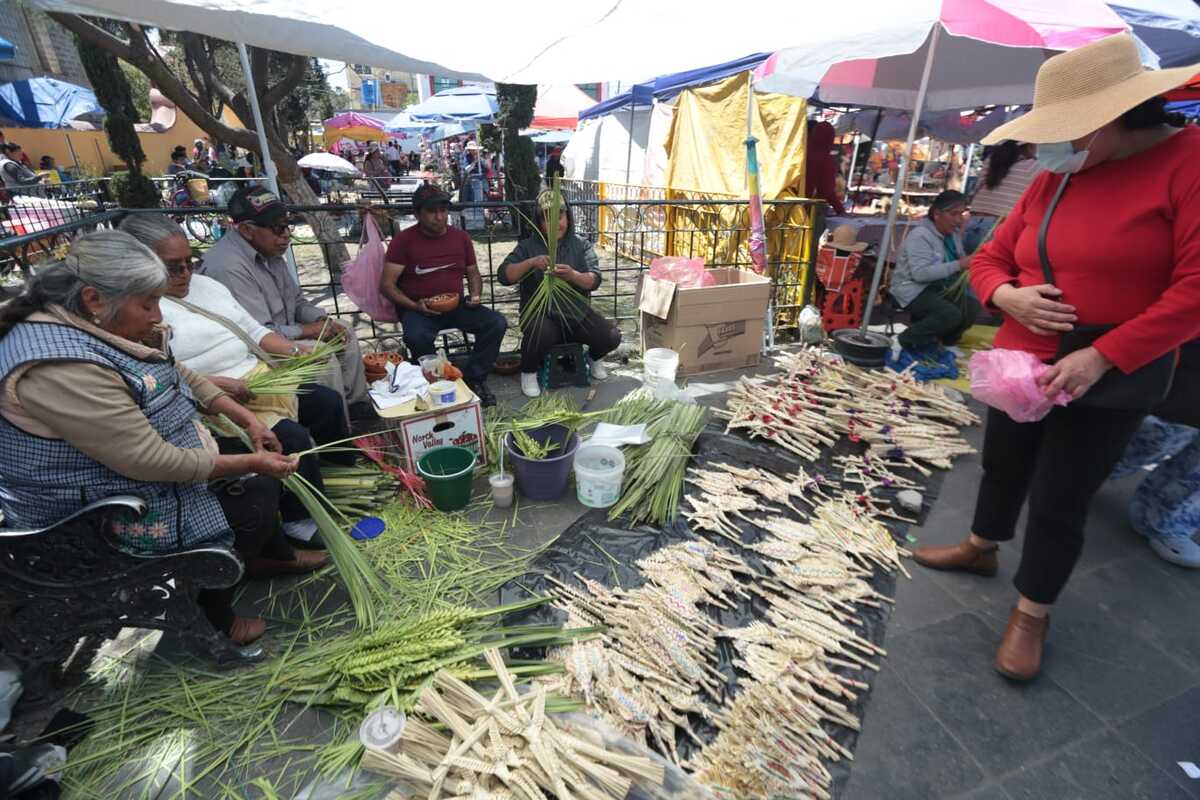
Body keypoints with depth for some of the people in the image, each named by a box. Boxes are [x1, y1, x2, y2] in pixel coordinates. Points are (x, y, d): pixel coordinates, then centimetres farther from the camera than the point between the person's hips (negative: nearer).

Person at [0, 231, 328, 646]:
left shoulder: (92, 326, -3)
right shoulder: (59, 366, -33)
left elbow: (178, 374, 8)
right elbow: (152, 461, -31)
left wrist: (247, 419, 0)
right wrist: (250, 464, -23)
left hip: (135, 461, 9)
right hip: (97, 512, -8)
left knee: (252, 468, 7)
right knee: (256, 496, -9)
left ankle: (275, 556, 27)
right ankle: (211, 611, 12)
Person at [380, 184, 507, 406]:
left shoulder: (460, 237, 9)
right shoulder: (403, 240, -3)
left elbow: (473, 273, 19)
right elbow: (387, 284, -5)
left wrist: (475, 294, -3)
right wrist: (414, 306, -20)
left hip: (457, 305, 4)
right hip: (418, 309, -3)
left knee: (497, 324, -20)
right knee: (417, 336, -36)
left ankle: (473, 379, -4)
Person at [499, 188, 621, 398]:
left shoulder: (581, 246, 6)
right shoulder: (527, 246, 1)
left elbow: (595, 280, -6)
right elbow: (504, 276, -9)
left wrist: (573, 275, -28)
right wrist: (530, 263, -26)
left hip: (577, 311, 3)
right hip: (541, 312, -2)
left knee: (611, 337, -17)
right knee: (540, 333, -36)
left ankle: (594, 357, 22)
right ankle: (528, 372, -2)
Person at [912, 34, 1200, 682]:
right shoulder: (1051, 182, 4)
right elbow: (989, 259, 9)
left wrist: (1100, 358, -24)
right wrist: (1010, 298, -13)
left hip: (1107, 381, -6)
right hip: (1018, 368, 6)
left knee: (1058, 505, 5)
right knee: (1002, 466, 21)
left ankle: (1031, 613, 26)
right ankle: (981, 549, 46)